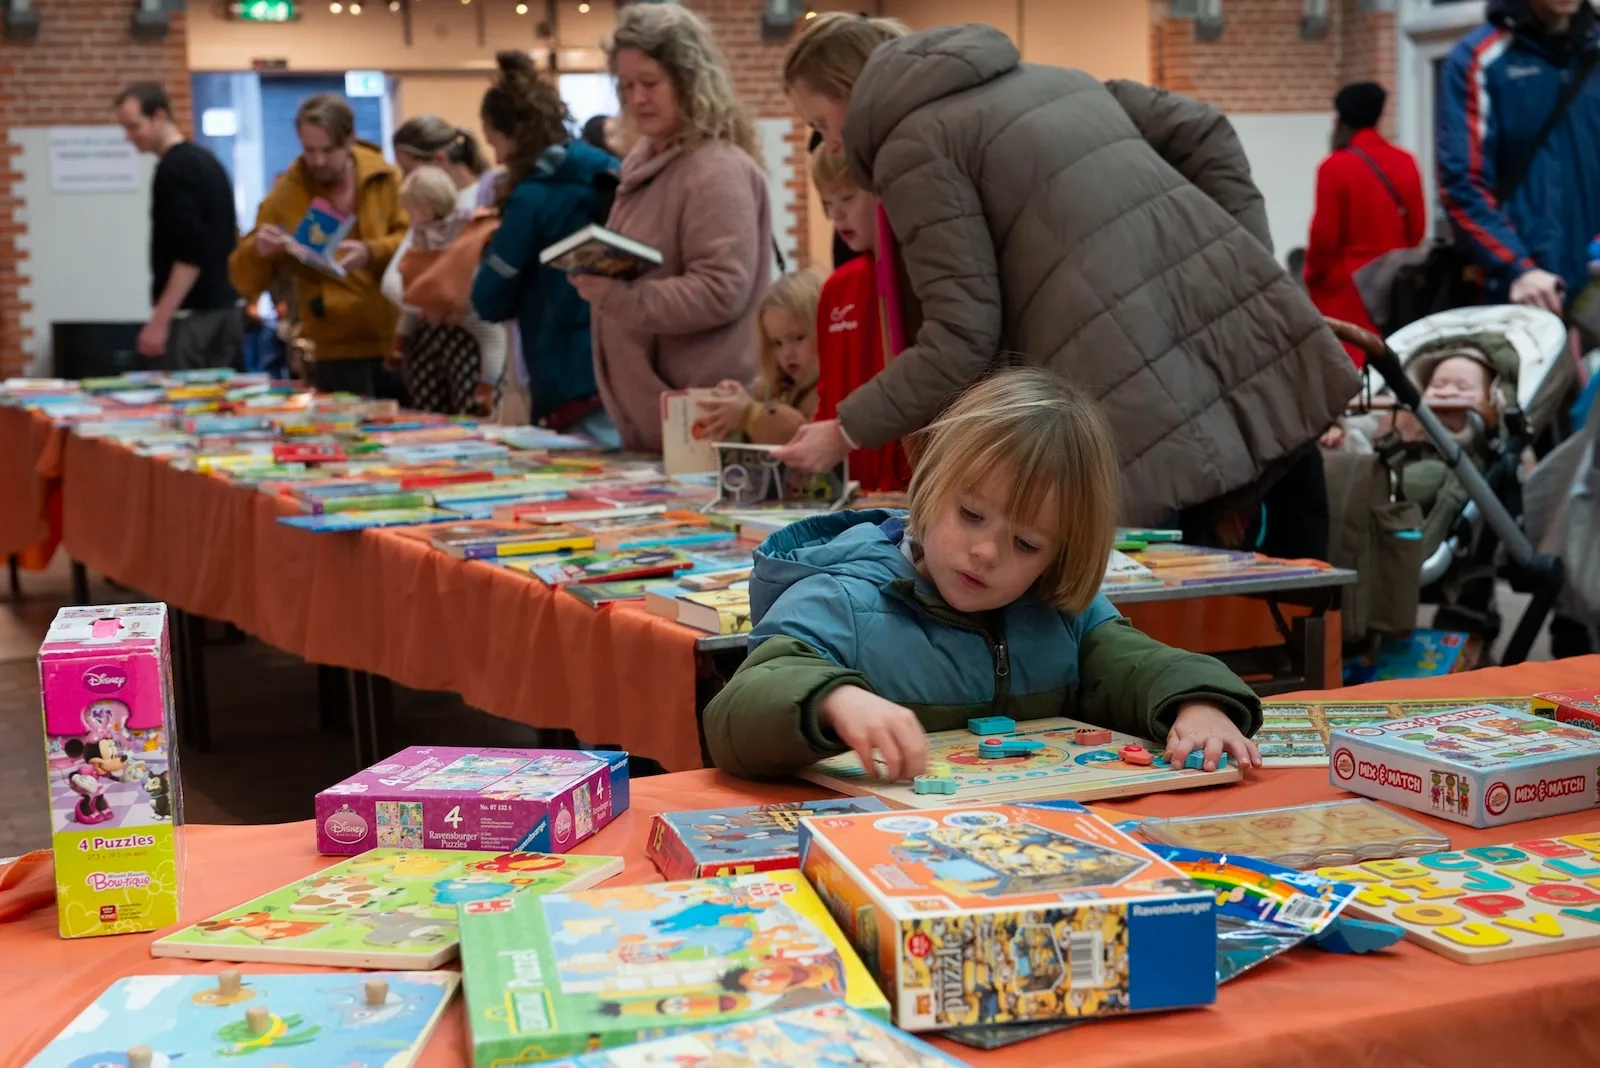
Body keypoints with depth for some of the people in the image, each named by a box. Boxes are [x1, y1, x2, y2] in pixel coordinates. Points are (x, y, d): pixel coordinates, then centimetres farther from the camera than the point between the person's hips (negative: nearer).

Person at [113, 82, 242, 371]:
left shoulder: (174, 169, -13)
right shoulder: (206, 160, 15)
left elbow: (190, 255, -21)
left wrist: (159, 321, -20)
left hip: (194, 315, -9)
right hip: (224, 309, 9)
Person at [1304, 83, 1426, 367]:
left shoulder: (1336, 166, -13)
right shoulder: (1406, 163, 4)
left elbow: (1324, 235, -10)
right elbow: (1418, 228, 10)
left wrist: (1312, 277, 7)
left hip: (1345, 290, -6)